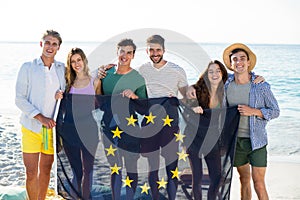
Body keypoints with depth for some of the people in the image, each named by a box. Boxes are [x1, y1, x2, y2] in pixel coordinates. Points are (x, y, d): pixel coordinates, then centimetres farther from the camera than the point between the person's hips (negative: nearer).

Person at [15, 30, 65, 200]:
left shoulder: (63, 69, 5)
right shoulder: (28, 68, -3)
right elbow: (20, 99, -6)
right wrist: (40, 117, -16)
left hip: (52, 127, 3)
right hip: (31, 127, -3)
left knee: (46, 170, 13)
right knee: (31, 172, -4)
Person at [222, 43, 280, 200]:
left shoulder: (261, 86, -8)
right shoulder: (226, 84, -1)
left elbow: (275, 111, -2)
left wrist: (253, 111, -18)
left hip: (256, 141, -3)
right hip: (236, 140, 3)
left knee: (259, 184, -4)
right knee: (244, 179, 16)